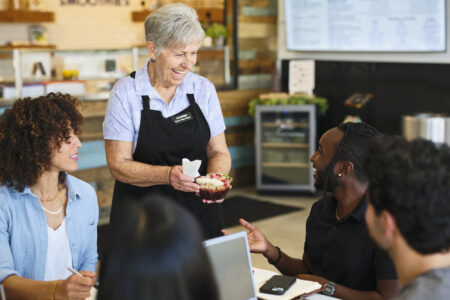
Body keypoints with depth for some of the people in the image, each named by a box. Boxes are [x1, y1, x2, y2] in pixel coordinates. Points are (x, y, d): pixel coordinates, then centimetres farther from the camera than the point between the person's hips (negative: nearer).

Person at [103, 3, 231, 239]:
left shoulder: (203, 89, 2)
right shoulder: (125, 93, -8)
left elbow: (219, 152, 6)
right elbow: (118, 165, -11)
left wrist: (215, 178, -16)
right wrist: (167, 175, -26)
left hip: (200, 212, 3)